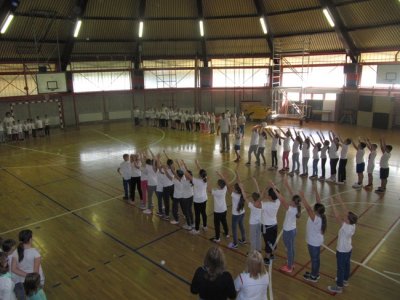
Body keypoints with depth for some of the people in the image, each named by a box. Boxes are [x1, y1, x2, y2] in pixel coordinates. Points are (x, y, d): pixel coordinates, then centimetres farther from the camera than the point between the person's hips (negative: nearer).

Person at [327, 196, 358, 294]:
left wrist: (332, 204, -32)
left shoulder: (345, 227, -35)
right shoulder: (353, 225, -15)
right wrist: (340, 201, -10)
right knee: (346, 265, 27)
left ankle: (339, 287, 25)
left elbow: (337, 216, -37)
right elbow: (346, 212, -9)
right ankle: (345, 280, 49)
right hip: (348, 249, 8)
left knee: (341, 268, 9)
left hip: (342, 251, -8)